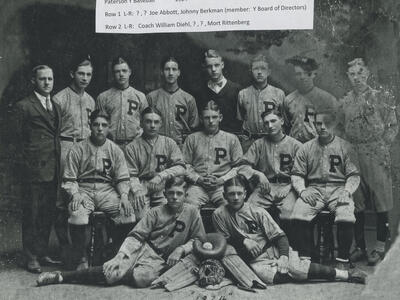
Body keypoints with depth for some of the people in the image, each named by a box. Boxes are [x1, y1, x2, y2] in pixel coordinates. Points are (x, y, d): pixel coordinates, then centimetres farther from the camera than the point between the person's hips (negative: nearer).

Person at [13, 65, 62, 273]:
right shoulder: (24, 106, -4)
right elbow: (17, 136, -3)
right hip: (35, 169, -6)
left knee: (48, 213, 12)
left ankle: (43, 253, 22)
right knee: (32, 214, 0)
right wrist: (29, 158, -5)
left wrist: (58, 161, 11)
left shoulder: (55, 106, 17)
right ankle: (31, 258, 7)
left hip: (53, 168, 7)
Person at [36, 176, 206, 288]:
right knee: (112, 270, -25)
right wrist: (120, 256, -16)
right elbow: (136, 235, -2)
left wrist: (181, 249, -8)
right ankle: (61, 277, -15)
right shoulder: (156, 212, 3)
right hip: (144, 249, 0)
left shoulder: (192, 213, 3)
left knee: (141, 278, -35)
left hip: (161, 260, 0)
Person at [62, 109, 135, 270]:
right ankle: (82, 258, -13)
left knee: (127, 213, -26)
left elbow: (123, 178, 9)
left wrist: (124, 195, -9)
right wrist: (75, 194, -14)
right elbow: (69, 179, 5)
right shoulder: (77, 149, 5)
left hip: (107, 190, 2)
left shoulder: (115, 150, 11)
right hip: (84, 189, -1)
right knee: (77, 215, -34)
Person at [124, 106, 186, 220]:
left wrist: (162, 175, -12)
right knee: (142, 218, -26)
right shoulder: (132, 147, 9)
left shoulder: (169, 143, 14)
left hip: (163, 189, 2)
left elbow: (181, 168, 4)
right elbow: (131, 175, 2)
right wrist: (137, 190, -19)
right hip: (142, 188, -1)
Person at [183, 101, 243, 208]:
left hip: (223, 184, 0)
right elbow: (186, 164, 11)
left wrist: (221, 180, -5)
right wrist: (199, 179, -5)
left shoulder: (231, 139, 13)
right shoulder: (192, 139, 15)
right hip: (198, 184, 1)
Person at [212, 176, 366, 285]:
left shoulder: (258, 212, -1)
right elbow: (225, 240, 8)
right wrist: (244, 240, -10)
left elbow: (279, 236, -3)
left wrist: (284, 256, -20)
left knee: (295, 268, -27)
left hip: (274, 248, 0)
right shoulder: (219, 214, -1)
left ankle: (346, 275, -21)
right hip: (256, 260, 0)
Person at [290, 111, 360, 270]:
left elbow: (354, 175, 6)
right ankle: (305, 258, -12)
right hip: (314, 189, 1)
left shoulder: (344, 147, 8)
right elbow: (296, 174, 11)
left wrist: (347, 191, -12)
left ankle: (343, 260, -13)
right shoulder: (306, 148, 12)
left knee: (346, 219, -31)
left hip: (338, 188, -1)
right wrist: (302, 190, -8)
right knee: (298, 217, -27)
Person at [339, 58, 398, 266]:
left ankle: (380, 247, 10)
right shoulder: (344, 102, 11)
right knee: (355, 205, 5)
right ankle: (359, 247, 15)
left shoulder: (381, 98, 0)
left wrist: (381, 147, -7)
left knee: (381, 202, 0)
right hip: (352, 157, 3)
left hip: (377, 156, -3)